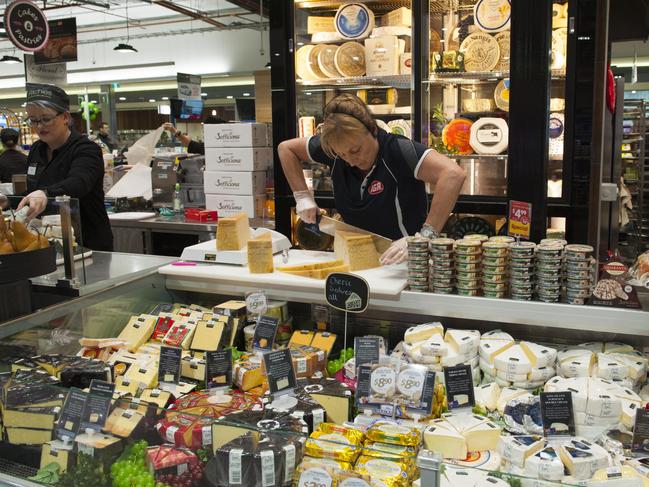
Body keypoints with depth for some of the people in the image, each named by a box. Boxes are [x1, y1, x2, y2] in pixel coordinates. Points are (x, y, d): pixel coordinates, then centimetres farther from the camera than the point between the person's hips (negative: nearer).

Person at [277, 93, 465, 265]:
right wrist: (302, 196, 0)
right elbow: (286, 148, 10)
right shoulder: (339, 147, -6)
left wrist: (425, 236, -41)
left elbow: (454, 174, -37)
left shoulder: (397, 150, -23)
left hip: (407, 261, -5)